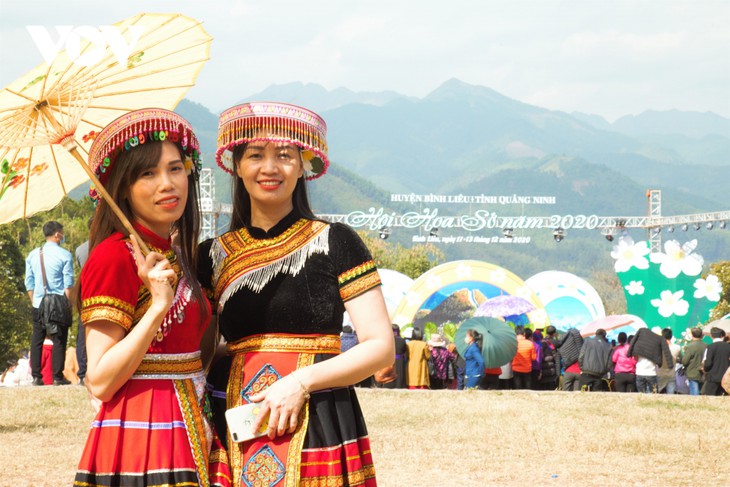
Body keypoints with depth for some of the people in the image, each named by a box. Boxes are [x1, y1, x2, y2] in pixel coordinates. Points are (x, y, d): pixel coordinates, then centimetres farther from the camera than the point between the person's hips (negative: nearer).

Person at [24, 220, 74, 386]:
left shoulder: (33, 255, 9)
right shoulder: (64, 255, -5)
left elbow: (29, 283, 11)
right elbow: (69, 284, -8)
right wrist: (68, 303, 0)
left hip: (38, 304, 4)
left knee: (36, 340, 8)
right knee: (59, 340, 1)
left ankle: (36, 377, 6)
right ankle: (57, 377, -2)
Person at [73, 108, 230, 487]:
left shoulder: (176, 255, 13)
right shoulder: (113, 257, -12)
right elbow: (99, 383, -17)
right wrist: (158, 306, -22)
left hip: (191, 435, 8)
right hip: (139, 430, -8)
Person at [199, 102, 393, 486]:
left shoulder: (334, 242, 0)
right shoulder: (212, 256, 11)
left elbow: (381, 348, -4)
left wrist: (301, 381, -14)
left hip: (319, 426, -2)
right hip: (236, 435, 3)